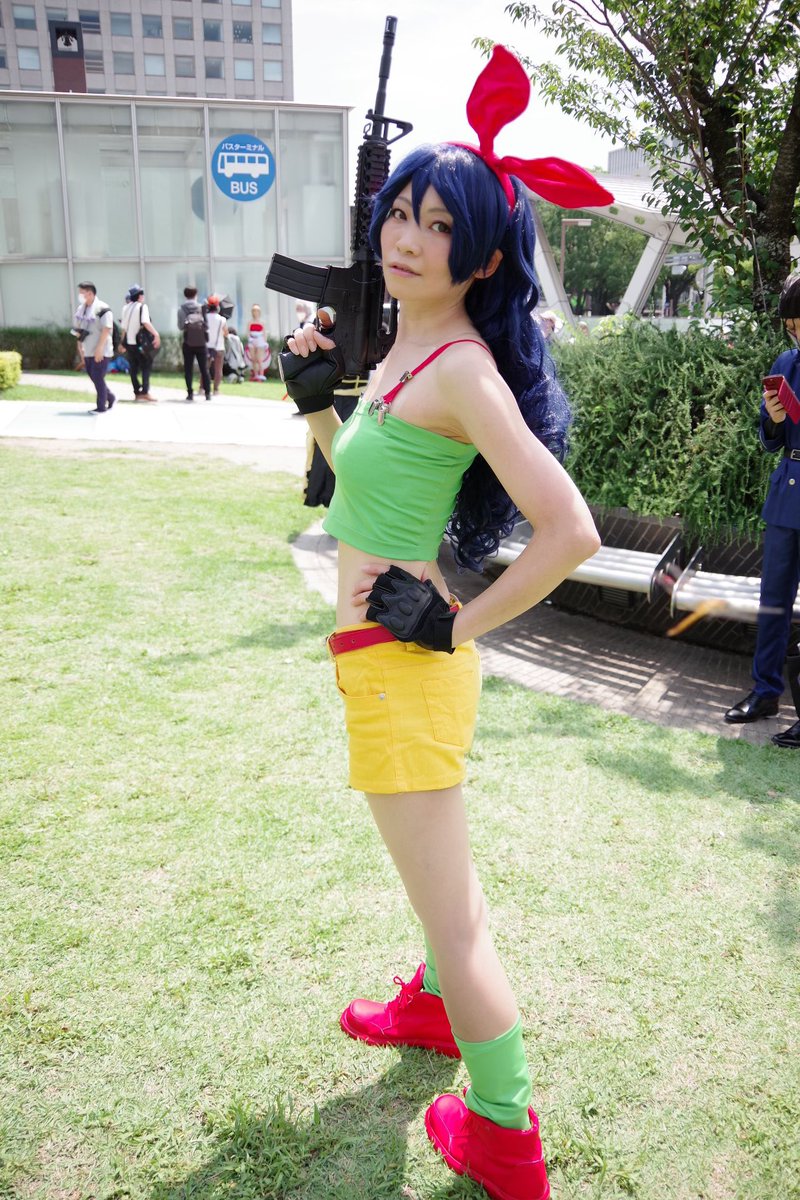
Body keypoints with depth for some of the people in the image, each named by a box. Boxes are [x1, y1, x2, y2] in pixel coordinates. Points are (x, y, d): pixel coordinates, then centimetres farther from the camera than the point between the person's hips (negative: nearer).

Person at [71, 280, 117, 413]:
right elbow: (78, 329, 20)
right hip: (88, 351, 8)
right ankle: (110, 398, 26)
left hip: (101, 352, -8)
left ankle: (101, 406, 4)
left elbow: (106, 329, -20)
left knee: (98, 378, -6)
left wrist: (99, 348, -24)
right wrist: (80, 346, 15)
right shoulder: (80, 309, 12)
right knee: (93, 376, 11)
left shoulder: (102, 309, -13)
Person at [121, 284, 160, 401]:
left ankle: (137, 392, 13)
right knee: (146, 365, 1)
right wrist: (156, 334, -27)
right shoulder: (142, 307, -8)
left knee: (133, 368, 11)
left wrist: (123, 342, 20)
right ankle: (145, 392, -7)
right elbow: (145, 322, -23)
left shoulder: (126, 308, 11)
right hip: (139, 342, -6)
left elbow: (124, 327, 12)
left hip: (128, 342, 6)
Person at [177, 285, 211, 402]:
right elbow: (206, 325, -2)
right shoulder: (201, 308, -2)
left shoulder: (181, 309, -3)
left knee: (188, 369, 4)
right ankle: (207, 393, 1)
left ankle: (190, 393, 0)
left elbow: (180, 326, -3)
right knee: (204, 368, 5)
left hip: (188, 342, -1)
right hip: (200, 342, 1)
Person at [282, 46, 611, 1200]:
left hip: (404, 661, -10)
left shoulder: (463, 369, -18)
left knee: (451, 909, 2)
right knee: (438, 872, 28)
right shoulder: (407, 350, 10)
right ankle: (434, 1007, 53)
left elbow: (570, 532, -25)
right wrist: (316, 399, 9)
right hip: (385, 656, 10)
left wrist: (455, 625, -17)